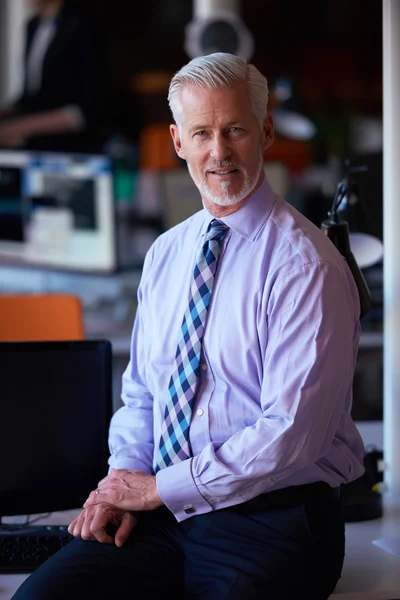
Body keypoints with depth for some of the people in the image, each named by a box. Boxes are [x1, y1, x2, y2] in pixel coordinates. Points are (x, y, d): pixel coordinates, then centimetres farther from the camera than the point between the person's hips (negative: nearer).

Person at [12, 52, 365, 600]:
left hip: (269, 520, -5)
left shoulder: (304, 263, -10)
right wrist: (124, 480, -2)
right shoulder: (165, 254, 12)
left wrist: (161, 488, -11)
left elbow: (292, 435, -16)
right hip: (163, 511, 5)